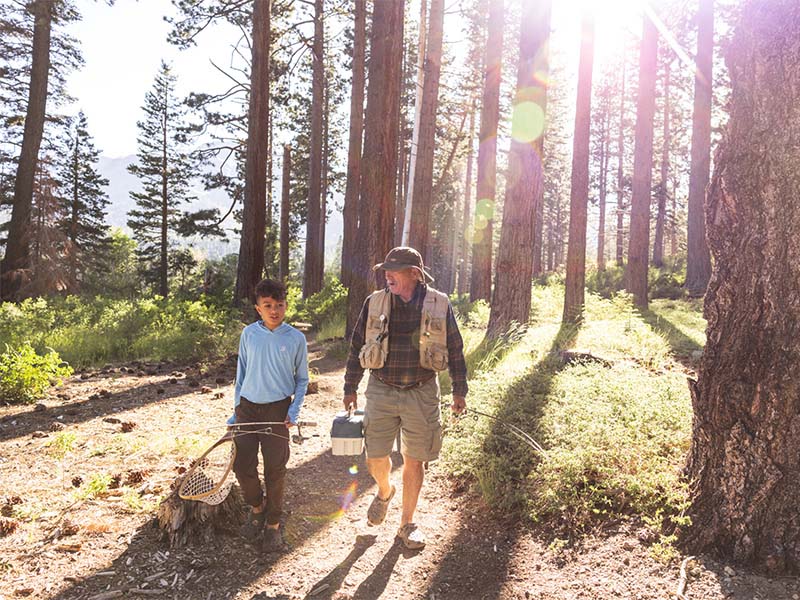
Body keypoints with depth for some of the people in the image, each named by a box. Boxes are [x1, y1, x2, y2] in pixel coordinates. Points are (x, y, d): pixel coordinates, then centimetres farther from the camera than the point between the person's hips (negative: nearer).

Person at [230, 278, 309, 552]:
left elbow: (302, 379, 4)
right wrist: (235, 410, 8)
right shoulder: (248, 334, 0)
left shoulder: (296, 338, -5)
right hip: (248, 406, 2)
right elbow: (241, 374, 9)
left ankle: (273, 524, 22)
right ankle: (257, 505, 30)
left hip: (278, 409, -2)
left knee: (275, 469, 3)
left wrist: (294, 410, -8)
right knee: (242, 464, 0)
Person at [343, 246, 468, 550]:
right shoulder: (375, 303, -2)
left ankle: (407, 523, 27)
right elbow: (357, 347, 7)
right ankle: (385, 491, 39)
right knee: (375, 458, 3)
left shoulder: (439, 305, -4)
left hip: (422, 394, -1)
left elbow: (455, 349, 6)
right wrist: (350, 388, 8)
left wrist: (459, 390, 7)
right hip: (381, 392, 1)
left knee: (414, 461, 8)